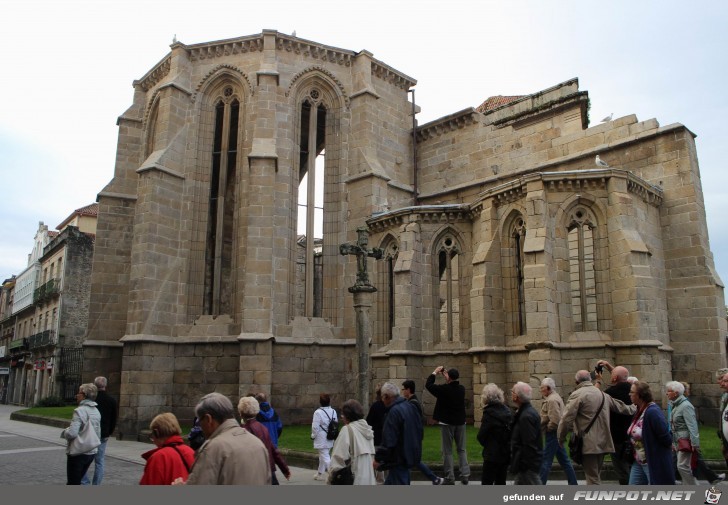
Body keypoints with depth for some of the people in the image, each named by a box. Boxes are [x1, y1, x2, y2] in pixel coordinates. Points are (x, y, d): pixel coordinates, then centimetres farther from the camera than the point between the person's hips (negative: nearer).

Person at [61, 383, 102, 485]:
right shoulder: (96, 411, 8)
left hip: (78, 453, -8)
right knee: (76, 481, 22)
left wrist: (64, 433, -4)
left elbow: (72, 433, -23)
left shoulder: (80, 410, -17)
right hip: (91, 452, 8)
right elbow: (98, 434, 14)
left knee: (72, 483, 2)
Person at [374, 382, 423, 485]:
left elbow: (388, 440, -24)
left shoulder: (394, 412, -22)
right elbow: (420, 430, 14)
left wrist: (378, 458, -15)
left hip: (398, 458, -10)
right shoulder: (410, 407, 6)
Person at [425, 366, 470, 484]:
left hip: (447, 423, -4)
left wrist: (435, 373, 4)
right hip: (460, 422, 4)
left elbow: (428, 385, -5)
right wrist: (447, 380, 19)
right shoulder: (461, 389, -1)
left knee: (447, 451, 3)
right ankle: (465, 475, 9)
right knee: (461, 450, 13)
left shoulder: (444, 389, -16)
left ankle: (450, 478, 4)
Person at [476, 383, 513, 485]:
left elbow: (481, 436, -12)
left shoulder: (489, 413, -16)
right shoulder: (507, 411, 3)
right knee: (501, 482, 17)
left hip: (492, 455, -7)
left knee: (486, 483, 2)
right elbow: (511, 432, 6)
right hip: (506, 453, 7)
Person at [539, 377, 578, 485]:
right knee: (564, 460, 15)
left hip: (552, 433, -11)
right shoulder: (555, 397, 16)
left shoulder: (552, 400, -17)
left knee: (546, 460, -7)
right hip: (555, 433, 11)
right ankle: (573, 483, 21)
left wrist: (546, 428, -12)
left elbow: (555, 420, -25)